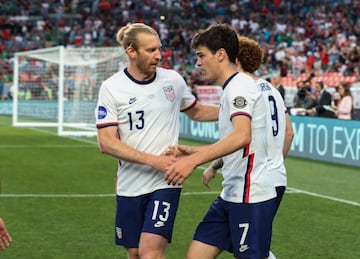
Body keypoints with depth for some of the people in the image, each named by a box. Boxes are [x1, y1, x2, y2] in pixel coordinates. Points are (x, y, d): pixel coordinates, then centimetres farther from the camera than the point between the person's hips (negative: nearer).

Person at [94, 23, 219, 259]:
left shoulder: (173, 80, 1)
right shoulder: (111, 88, -5)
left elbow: (196, 112, 21)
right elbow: (107, 143, -11)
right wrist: (153, 160, -20)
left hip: (166, 181, 0)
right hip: (130, 185, 1)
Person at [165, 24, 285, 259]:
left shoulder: (239, 85, -13)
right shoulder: (232, 88, 18)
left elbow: (242, 136, -32)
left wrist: (194, 160, -35)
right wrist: (192, 151, 17)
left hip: (251, 197, -10)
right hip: (231, 195, 10)